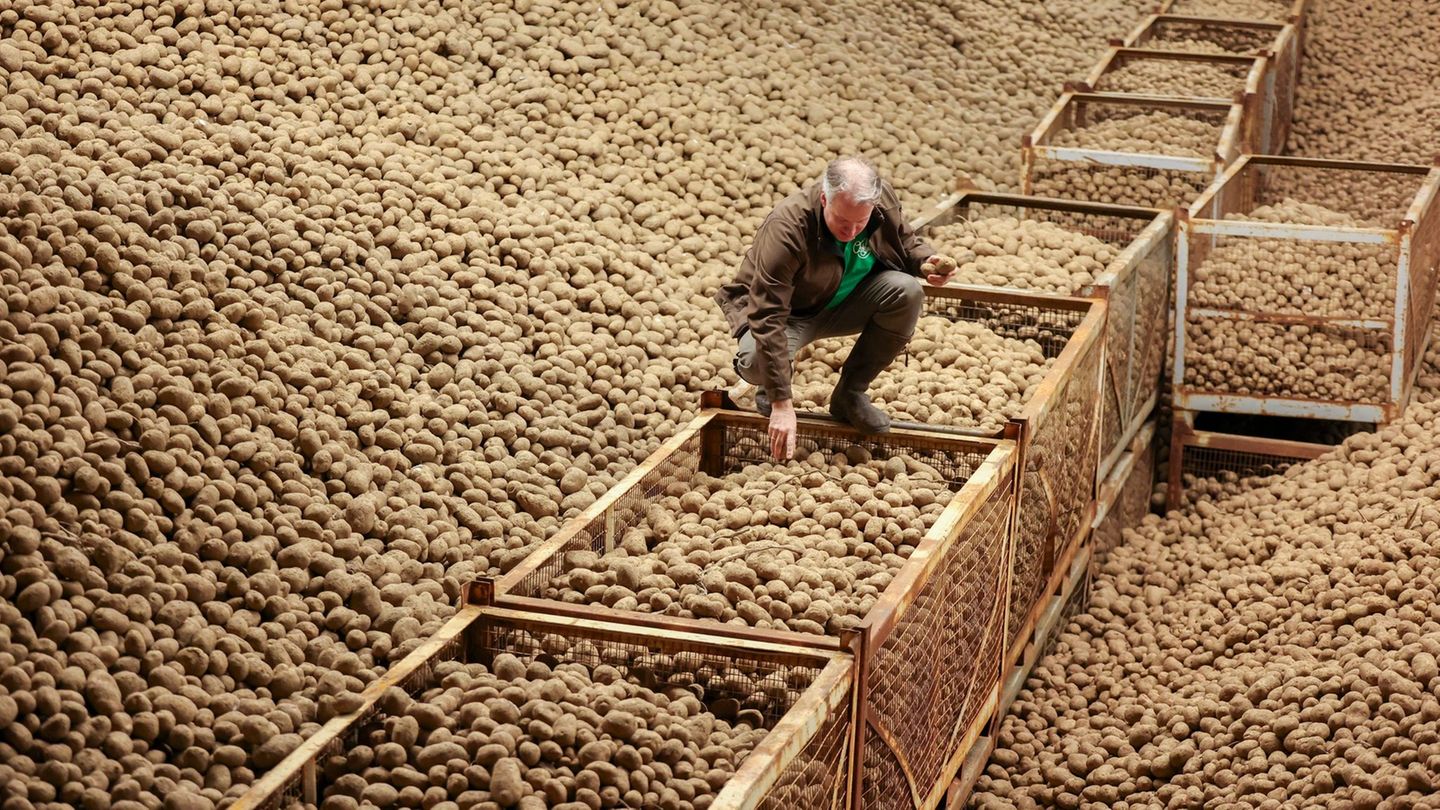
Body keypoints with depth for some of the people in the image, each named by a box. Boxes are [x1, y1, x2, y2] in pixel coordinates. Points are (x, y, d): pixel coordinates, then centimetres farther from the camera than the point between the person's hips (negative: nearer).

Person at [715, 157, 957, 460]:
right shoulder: (786, 228, -35)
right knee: (756, 362, -38)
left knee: (907, 291, -24)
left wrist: (925, 262, -23)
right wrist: (782, 404, -42)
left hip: (845, 304, 5)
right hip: (789, 312, -5)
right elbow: (767, 319, -38)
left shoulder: (883, 199, -19)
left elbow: (907, 242, 5)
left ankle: (850, 393, -6)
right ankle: (770, 391, 4)